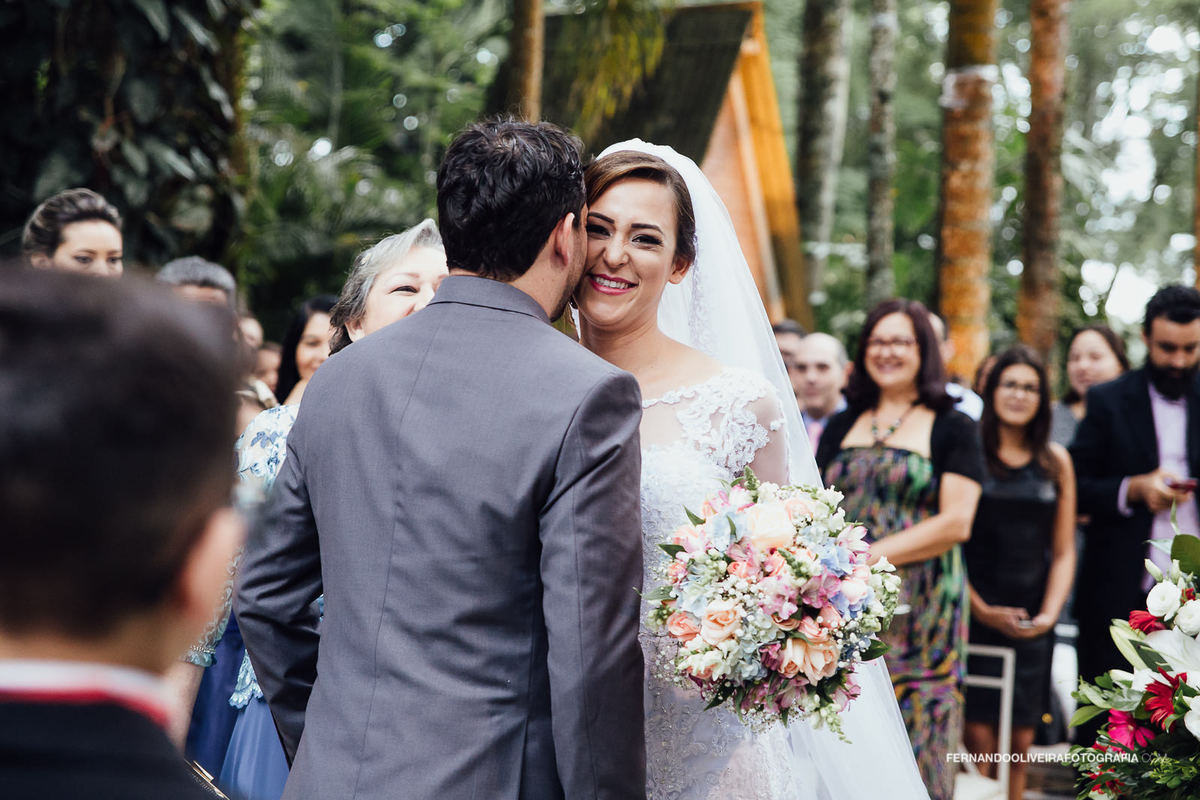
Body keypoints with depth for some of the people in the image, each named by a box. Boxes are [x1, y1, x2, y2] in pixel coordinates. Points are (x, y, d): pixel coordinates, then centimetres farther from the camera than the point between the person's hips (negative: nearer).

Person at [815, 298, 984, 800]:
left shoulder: (953, 428, 3)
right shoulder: (841, 427, 15)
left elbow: (956, 523, -7)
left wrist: (872, 555, -13)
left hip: (918, 609, -3)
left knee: (912, 737, -2)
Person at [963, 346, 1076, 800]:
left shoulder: (1055, 461, 11)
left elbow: (1064, 552, 11)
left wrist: (1049, 613, -3)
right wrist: (981, 609, -10)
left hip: (1032, 622, 3)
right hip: (973, 615, -3)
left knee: (1020, 742, 3)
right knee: (978, 737, -9)